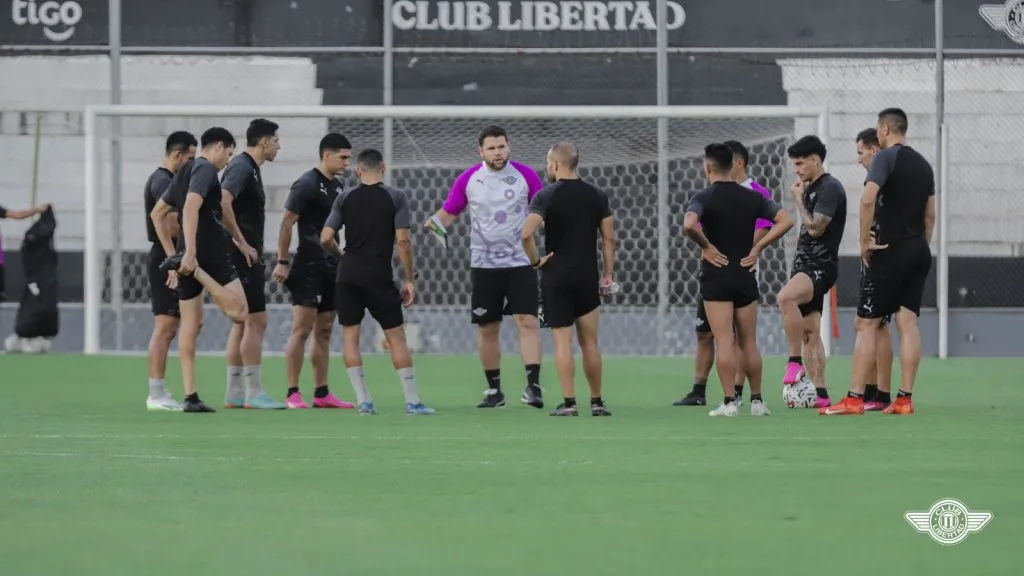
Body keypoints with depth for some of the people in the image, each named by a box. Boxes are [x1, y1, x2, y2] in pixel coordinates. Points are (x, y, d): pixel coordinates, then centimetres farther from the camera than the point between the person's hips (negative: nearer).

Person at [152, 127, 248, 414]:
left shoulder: (184, 172, 20)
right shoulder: (206, 170, -6)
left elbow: (156, 214, 25)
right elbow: (191, 208, -22)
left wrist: (172, 252, 23)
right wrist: (190, 253, -27)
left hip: (190, 256, 9)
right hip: (211, 251, -9)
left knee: (191, 324, 8)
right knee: (238, 312, -14)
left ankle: (190, 396, 6)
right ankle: (196, 271, -22)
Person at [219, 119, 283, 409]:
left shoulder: (249, 168, 16)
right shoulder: (241, 167, -13)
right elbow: (223, 203, -27)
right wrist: (241, 242, -22)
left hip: (246, 257, 10)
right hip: (244, 256, -10)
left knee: (242, 323, 11)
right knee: (256, 322, -9)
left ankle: (234, 393, 13)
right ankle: (253, 393, -8)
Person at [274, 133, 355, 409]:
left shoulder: (336, 186, 14)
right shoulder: (307, 184, -10)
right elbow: (286, 223, -12)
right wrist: (282, 262, -15)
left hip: (330, 267, 9)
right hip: (308, 267, -9)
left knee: (324, 332, 10)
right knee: (301, 329, -10)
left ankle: (322, 394, 13)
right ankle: (292, 394, -9)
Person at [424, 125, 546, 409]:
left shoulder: (525, 175, -2)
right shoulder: (468, 180, 1)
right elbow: (449, 212, 10)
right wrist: (434, 222, -11)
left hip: (520, 263, -2)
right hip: (484, 265, 2)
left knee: (527, 322, -15)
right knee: (487, 329, 6)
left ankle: (533, 385, -19)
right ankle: (494, 390, 18)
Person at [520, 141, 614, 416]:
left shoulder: (546, 196, -8)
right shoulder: (597, 196, 4)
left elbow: (526, 234, -20)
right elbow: (609, 238, 5)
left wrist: (535, 260, -5)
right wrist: (608, 275, 9)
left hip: (556, 277, -3)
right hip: (587, 275, 3)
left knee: (563, 341, 0)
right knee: (590, 342, 9)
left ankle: (568, 402, -4)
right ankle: (596, 402, 12)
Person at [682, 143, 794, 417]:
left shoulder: (704, 197, -8)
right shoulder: (752, 197, 5)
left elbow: (689, 225, -28)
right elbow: (786, 220, 1)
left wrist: (706, 246, -11)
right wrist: (757, 248, 2)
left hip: (716, 275, -4)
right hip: (745, 276, 4)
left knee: (724, 341, -4)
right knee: (749, 343, 10)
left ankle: (729, 401, -9)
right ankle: (757, 401, 11)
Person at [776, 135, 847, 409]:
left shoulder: (830, 188, -10)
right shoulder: (810, 189, 18)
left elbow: (815, 228, -18)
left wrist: (798, 200, -8)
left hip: (821, 265, -10)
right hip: (805, 264, 10)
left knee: (786, 297, -35)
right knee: (809, 332, 7)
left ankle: (795, 363, -28)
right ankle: (820, 393, 7)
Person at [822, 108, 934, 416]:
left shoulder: (886, 157, -9)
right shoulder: (923, 164, 14)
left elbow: (868, 199, -21)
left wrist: (865, 242, -13)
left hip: (890, 251, -7)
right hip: (919, 251, 7)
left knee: (866, 324, -4)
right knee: (908, 323, 4)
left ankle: (854, 398, -7)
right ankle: (905, 399, -1)